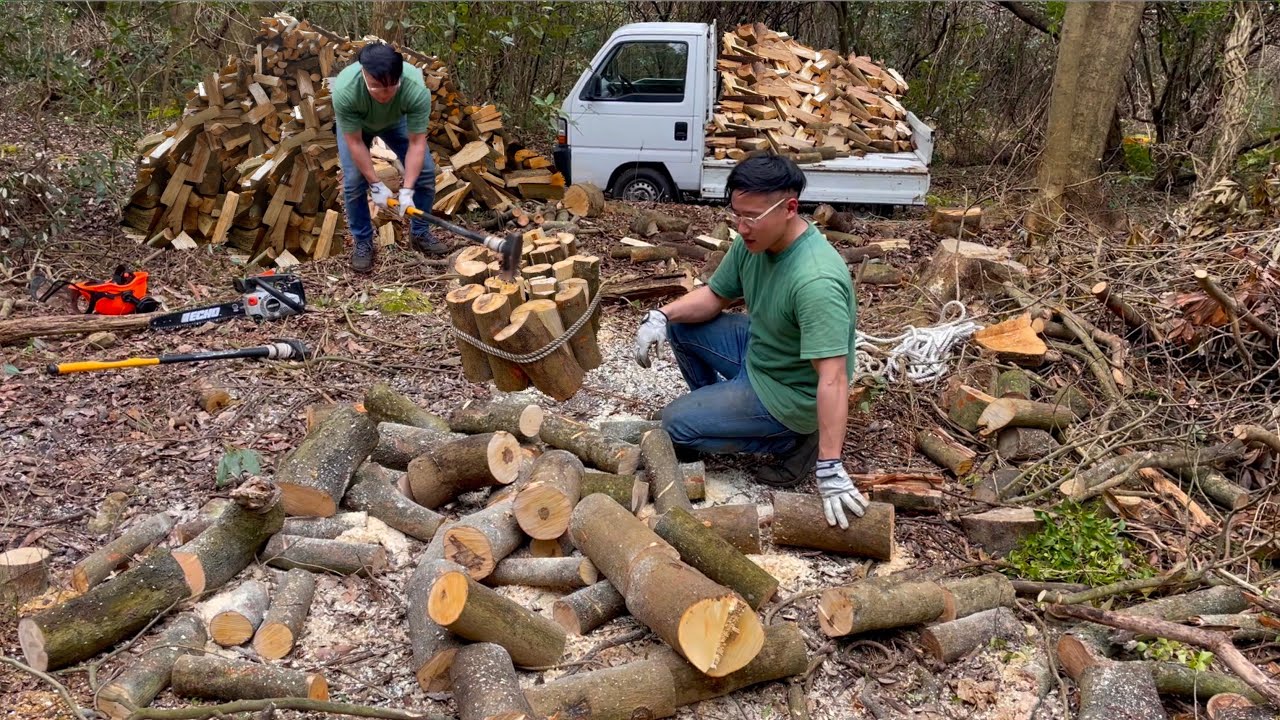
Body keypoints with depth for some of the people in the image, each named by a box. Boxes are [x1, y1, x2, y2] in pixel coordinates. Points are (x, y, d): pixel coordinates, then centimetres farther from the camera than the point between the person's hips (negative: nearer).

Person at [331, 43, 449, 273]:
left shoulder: (417, 89, -40)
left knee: (425, 171, -6)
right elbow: (355, 143, -30)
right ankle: (363, 242, 9)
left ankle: (421, 233, 14)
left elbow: (416, 143, -32)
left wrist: (407, 189, -37)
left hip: (397, 121, 1)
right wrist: (375, 184, -27)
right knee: (353, 182, -11)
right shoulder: (344, 90, -42)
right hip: (354, 125, -1)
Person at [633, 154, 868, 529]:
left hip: (789, 392, -8)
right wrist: (662, 315, -14)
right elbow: (714, 295, 5)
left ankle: (794, 440, 1)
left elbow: (833, 379, -37)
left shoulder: (816, 281, -36)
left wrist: (829, 469, -38)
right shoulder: (752, 241, -10)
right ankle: (718, 407, 22)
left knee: (675, 424, -6)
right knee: (679, 324, 7)